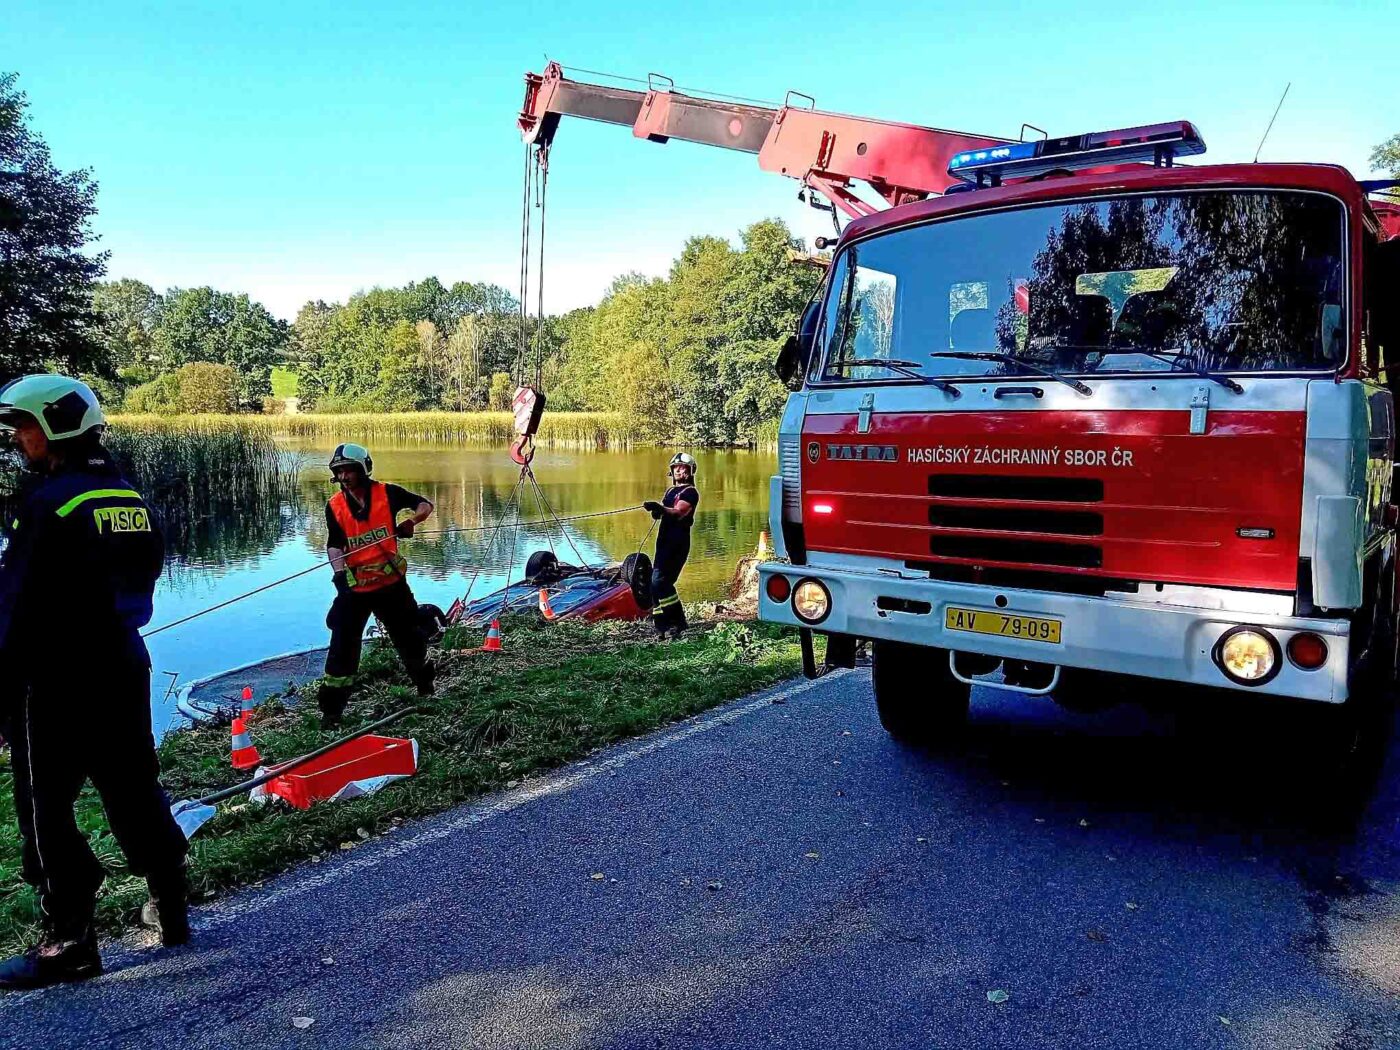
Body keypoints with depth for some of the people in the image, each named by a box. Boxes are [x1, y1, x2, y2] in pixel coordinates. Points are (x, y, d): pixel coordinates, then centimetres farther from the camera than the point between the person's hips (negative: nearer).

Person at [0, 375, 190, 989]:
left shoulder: (51, 501, -16)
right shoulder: (130, 499, 7)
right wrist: (111, 642, 19)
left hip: (56, 682, -7)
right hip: (124, 669, 8)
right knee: (134, 790, 17)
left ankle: (68, 944, 12)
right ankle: (171, 910, 27)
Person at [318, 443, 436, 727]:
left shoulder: (387, 493, -6)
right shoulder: (334, 506, -1)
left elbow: (425, 505, 2)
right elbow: (334, 544, -7)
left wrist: (410, 519, -18)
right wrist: (340, 571, -25)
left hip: (391, 583, 0)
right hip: (354, 587, 0)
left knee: (409, 637, 15)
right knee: (343, 647, -6)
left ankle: (425, 684, 42)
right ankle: (331, 709, 2)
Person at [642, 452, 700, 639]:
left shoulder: (691, 492, -4)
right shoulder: (670, 491, 22)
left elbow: (679, 512, -20)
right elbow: (662, 513, 14)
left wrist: (660, 508, -37)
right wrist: (655, 510, -9)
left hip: (678, 542, -8)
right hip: (664, 540, 8)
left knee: (660, 581, -16)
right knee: (657, 582, 6)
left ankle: (677, 622, -8)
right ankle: (661, 624, 14)